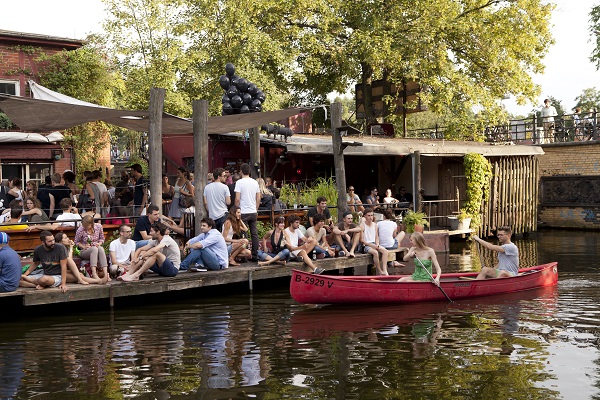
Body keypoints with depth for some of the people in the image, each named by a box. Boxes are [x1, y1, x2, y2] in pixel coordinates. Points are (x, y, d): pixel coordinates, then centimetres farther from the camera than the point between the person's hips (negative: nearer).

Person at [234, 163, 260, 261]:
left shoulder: (239, 182, -9)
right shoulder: (255, 182, 7)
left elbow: (237, 199, -13)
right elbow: (258, 199, 9)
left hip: (243, 212, -5)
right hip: (253, 212, 5)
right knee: (254, 234, 7)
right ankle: (255, 255, 9)